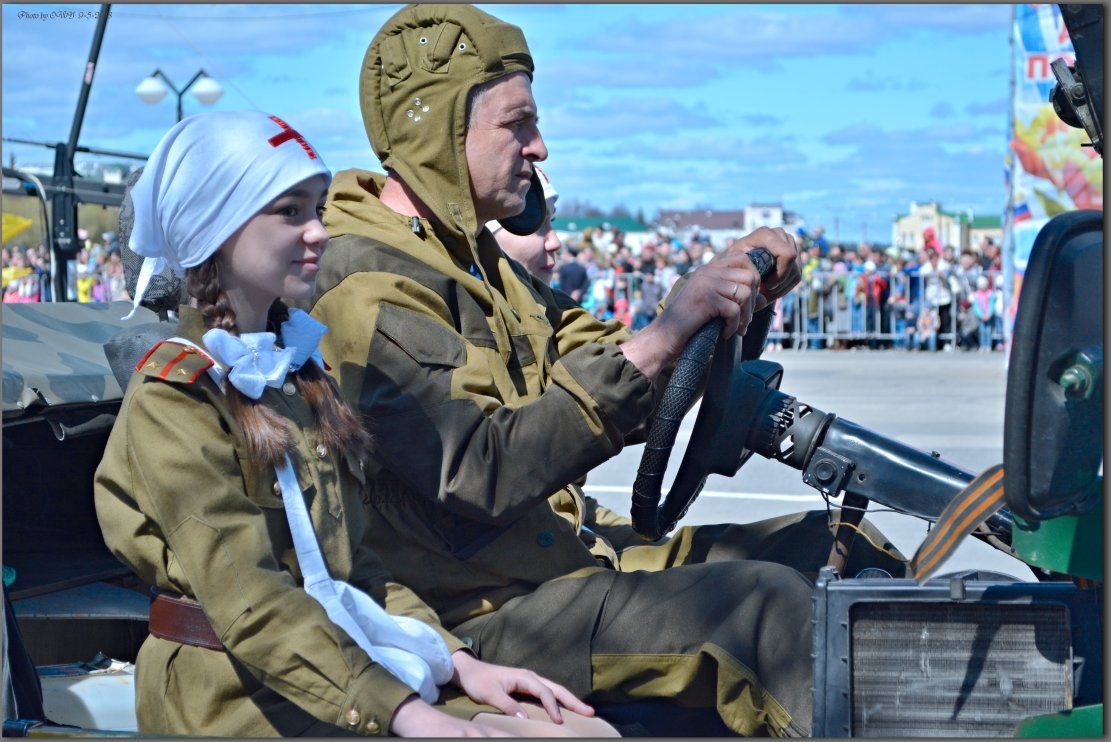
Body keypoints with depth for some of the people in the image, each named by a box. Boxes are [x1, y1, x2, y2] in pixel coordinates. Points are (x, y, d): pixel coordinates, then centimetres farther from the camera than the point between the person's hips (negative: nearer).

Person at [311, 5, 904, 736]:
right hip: (484, 615, -10)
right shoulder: (367, 292, -17)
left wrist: (735, 294, 0)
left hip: (558, 554, 10)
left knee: (825, 543, 6)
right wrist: (660, 338, -30)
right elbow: (485, 473, -29)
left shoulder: (473, 259, 15)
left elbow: (604, 365, 17)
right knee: (767, 599, -23)